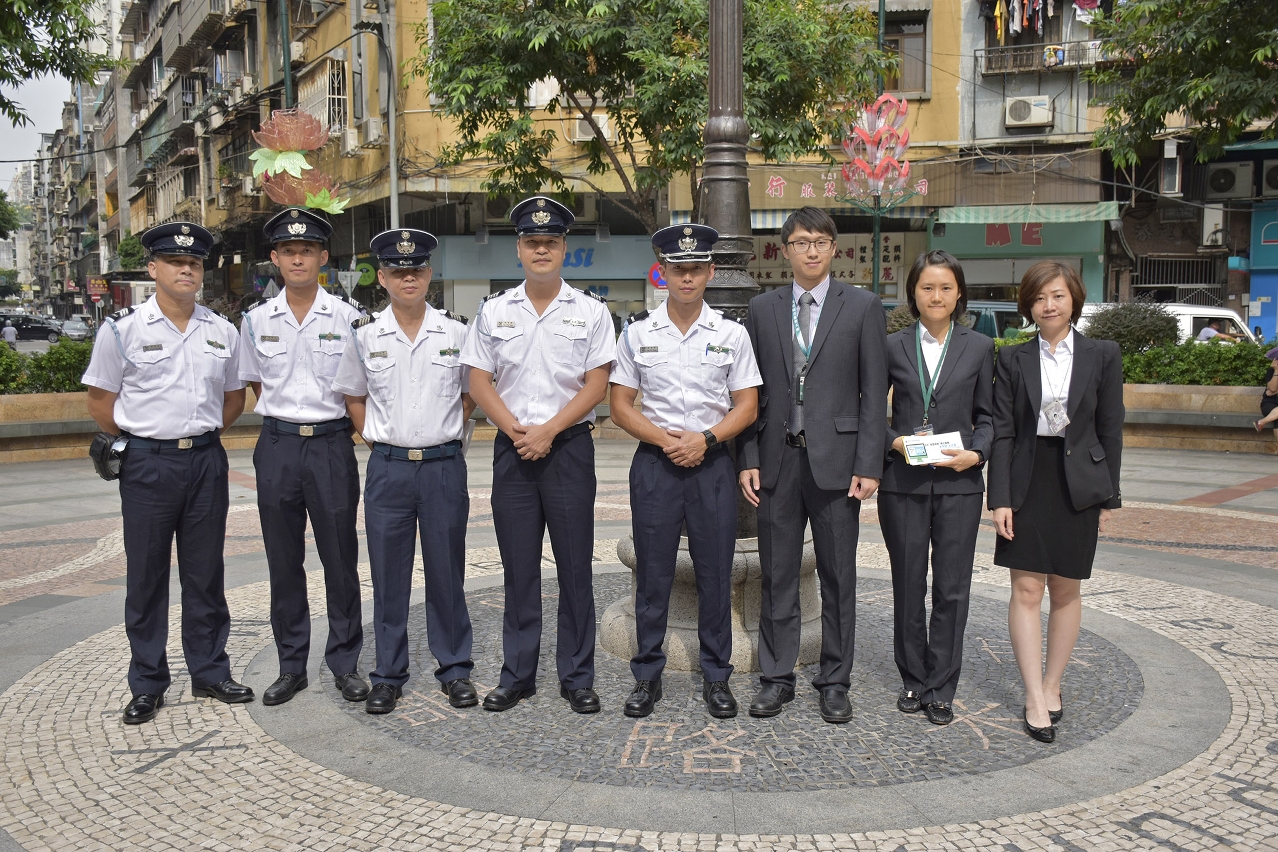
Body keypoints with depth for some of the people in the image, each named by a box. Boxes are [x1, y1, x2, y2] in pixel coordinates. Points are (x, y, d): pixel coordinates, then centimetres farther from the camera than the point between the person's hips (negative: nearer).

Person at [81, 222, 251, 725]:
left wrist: (205, 434, 9)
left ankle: (210, 673, 23)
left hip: (207, 461, 3)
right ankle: (147, 685, 17)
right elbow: (100, 400, 4)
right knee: (146, 576, 6)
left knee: (205, 574, 10)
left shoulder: (222, 331, 7)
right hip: (148, 463, -2)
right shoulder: (123, 330, -2)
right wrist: (139, 442, 2)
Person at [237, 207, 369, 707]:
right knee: (283, 562, 8)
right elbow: (255, 384, 18)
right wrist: (284, 416, 9)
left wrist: (328, 422, 3)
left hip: (331, 444, -2)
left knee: (340, 558, 3)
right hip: (277, 445, 2)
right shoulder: (257, 320, 6)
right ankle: (291, 666, 21)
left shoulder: (347, 316, -1)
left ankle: (345, 663, 17)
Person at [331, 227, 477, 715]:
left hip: (443, 466, 0)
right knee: (388, 574, 6)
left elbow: (470, 394, 15)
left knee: (447, 571, 7)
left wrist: (448, 433, 6)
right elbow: (353, 396, 16)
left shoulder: (456, 333, 2)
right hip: (387, 468, 1)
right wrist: (373, 438, 7)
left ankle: (455, 669, 20)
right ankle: (388, 675, 18)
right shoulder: (365, 336, 3)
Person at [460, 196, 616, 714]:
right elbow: (479, 382, 5)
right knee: (519, 569, 7)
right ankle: (517, 676, 18)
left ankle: (577, 677, 14)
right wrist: (516, 431, -9)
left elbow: (596, 385, -3)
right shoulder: (494, 311, 8)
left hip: (569, 447, -1)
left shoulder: (591, 311, 3)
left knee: (575, 568, 3)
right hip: (512, 451, 2)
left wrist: (547, 431, -12)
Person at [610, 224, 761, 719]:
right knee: (652, 575, 5)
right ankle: (647, 677, 17)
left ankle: (716, 678, 18)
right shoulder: (637, 333, 4)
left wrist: (705, 439, -12)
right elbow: (620, 406, 4)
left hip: (712, 463, 0)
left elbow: (747, 406, 4)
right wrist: (666, 440, -11)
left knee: (715, 575, 5)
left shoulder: (732, 334, 4)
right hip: (654, 463, 0)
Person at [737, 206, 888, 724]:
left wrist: (869, 465, -8)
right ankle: (777, 677, 21)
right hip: (777, 461, 2)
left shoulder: (863, 307, 2)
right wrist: (749, 460, 1)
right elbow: (751, 391, 9)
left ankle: (834, 681, 20)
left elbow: (874, 391, -1)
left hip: (836, 461, -2)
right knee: (777, 575, 8)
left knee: (838, 577, 7)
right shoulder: (762, 309, 9)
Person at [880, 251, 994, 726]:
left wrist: (976, 452, -8)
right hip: (903, 483, 0)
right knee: (908, 585, 8)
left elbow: (987, 416, 9)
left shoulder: (979, 348, 6)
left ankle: (941, 690, 15)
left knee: (952, 589, 2)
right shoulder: (892, 347, 4)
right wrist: (893, 441, -10)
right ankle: (913, 681, 23)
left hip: (958, 483, 0)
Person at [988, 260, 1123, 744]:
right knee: (1026, 591, -2)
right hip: (1027, 483, 0)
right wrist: (1000, 498, -6)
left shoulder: (1102, 356, 2)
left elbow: (1110, 429, 3)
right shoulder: (1013, 360, 2)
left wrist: (1108, 496, 2)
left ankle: (1052, 684, 24)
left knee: (1066, 592, 9)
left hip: (1078, 485, 0)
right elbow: (1002, 432, 0)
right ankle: (1034, 698, 4)